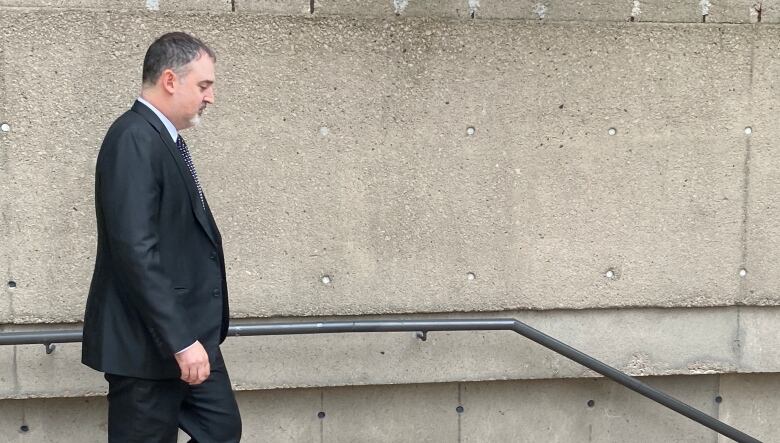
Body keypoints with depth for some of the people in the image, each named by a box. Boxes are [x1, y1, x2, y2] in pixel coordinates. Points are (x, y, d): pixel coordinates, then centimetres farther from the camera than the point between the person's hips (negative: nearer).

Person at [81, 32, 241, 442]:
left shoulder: (163, 139, 14)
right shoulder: (133, 139, -17)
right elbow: (135, 249, -24)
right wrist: (181, 340, -24)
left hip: (188, 333, 10)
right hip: (149, 343, -10)